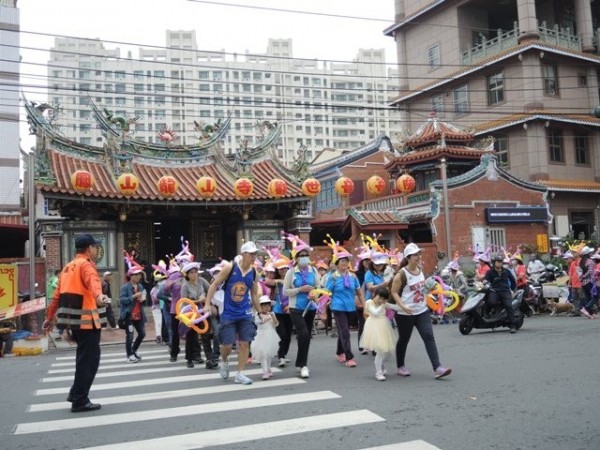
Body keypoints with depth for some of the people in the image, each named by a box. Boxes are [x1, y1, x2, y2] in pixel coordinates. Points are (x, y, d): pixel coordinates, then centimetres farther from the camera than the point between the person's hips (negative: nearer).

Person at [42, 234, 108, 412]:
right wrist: (99, 296, -54)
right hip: (86, 320, -9)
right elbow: (93, 281, -35)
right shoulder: (86, 264, -11)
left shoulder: (68, 267, 17)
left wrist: (50, 317, 27)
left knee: (83, 357, 23)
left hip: (74, 319, 9)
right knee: (89, 359, -2)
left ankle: (76, 393, 29)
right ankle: (80, 401, 3)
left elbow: (57, 294, 20)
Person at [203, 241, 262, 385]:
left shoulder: (254, 273, 1)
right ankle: (224, 362, 33)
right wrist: (207, 304, -11)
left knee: (245, 343, -1)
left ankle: (240, 374, 8)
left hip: (245, 314, 3)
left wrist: (260, 312, 11)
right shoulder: (230, 268, -11)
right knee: (227, 345, -1)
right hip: (228, 314, -3)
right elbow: (214, 284, -6)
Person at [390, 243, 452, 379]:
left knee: (429, 337, -7)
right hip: (405, 314, -5)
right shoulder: (402, 274, -16)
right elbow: (394, 292, -14)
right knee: (404, 340, 10)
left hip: (422, 311, 5)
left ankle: (437, 368, -11)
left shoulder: (420, 270, 4)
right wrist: (402, 306, -24)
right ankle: (400, 366, 29)